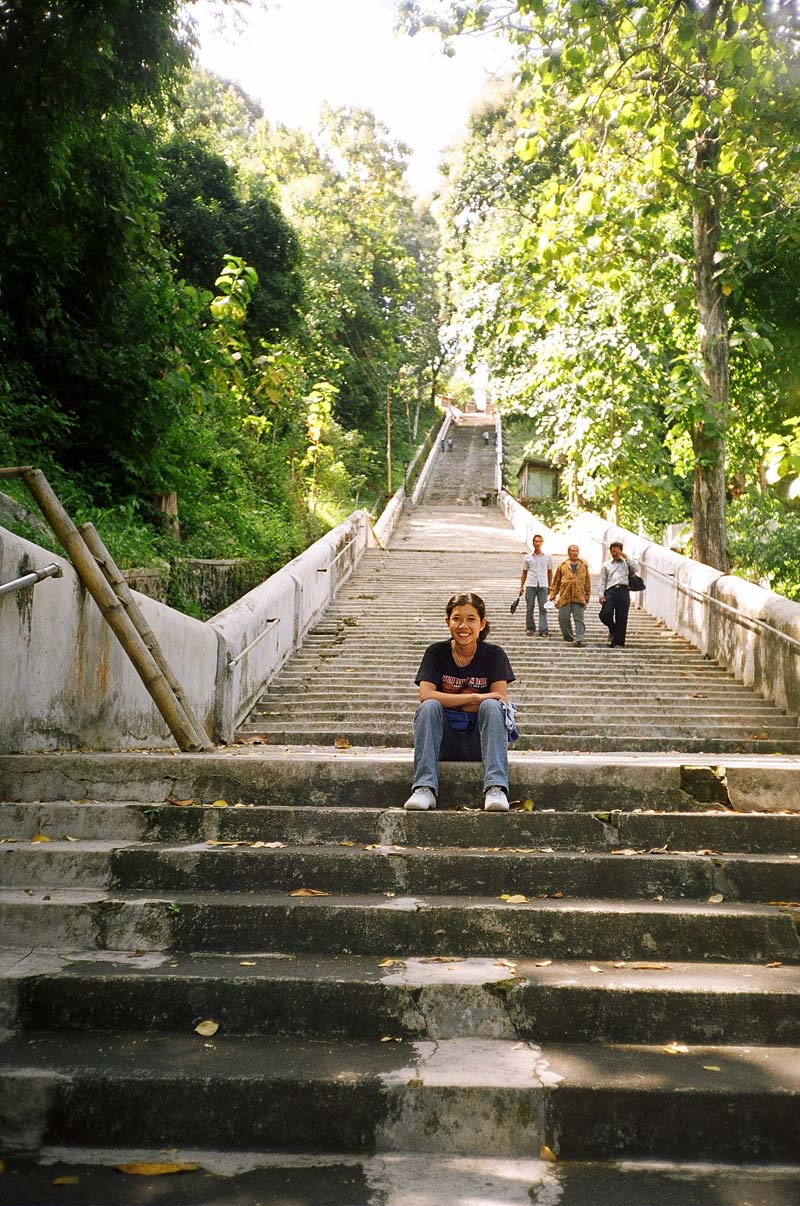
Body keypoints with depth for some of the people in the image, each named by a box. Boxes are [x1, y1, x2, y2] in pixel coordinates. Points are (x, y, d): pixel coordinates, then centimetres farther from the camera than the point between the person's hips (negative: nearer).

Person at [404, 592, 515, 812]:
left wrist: (449, 701, -14)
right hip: (445, 742, 0)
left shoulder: (494, 654, 0)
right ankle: (424, 788, -35)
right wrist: (475, 697, -22)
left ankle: (496, 788, -38)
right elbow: (425, 695, -15)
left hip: (480, 741, 0)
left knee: (492, 707, -27)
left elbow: (501, 702, -11)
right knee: (428, 707, -26)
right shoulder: (436, 652, 0)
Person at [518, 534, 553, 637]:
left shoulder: (547, 557, 8)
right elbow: (524, 573, 12)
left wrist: (550, 586, 10)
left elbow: (550, 572, 14)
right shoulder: (528, 558, 8)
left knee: (543, 608, -6)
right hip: (530, 585, 1)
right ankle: (530, 628, 13)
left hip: (543, 585, -1)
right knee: (529, 608, 2)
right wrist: (521, 587, 7)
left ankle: (543, 630, -9)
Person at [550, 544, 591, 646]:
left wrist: (587, 595, 11)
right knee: (563, 618, 3)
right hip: (564, 597, 0)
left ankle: (579, 638, -6)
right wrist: (553, 595, 5)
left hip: (579, 597, 0)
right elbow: (556, 581, 9)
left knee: (579, 619, -4)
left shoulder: (584, 566, 9)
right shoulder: (562, 566, 6)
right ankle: (568, 635, 22)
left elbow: (587, 582, 14)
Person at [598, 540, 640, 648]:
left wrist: (626, 557, -3)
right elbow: (602, 580, 13)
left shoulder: (626, 563, 16)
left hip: (623, 590, 0)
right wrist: (601, 594, 1)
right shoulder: (606, 565, 19)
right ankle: (612, 629, 16)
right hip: (610, 591, 1)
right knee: (605, 614, -16)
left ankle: (617, 642, 3)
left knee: (621, 618, -3)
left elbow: (636, 569, -3)